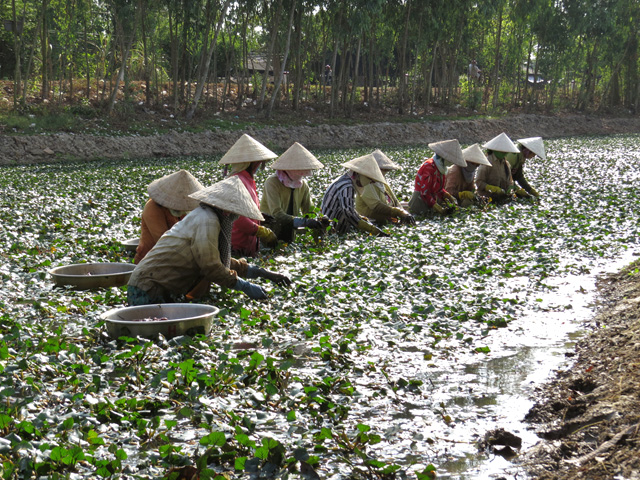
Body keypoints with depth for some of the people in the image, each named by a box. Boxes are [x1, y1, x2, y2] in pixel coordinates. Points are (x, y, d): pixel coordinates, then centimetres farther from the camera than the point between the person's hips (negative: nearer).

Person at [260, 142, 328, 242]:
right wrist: (305, 222, -35)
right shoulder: (272, 183, -17)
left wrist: (318, 221, -20)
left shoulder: (303, 185, 2)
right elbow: (277, 214, -26)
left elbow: (309, 210, 4)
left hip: (289, 236, 5)